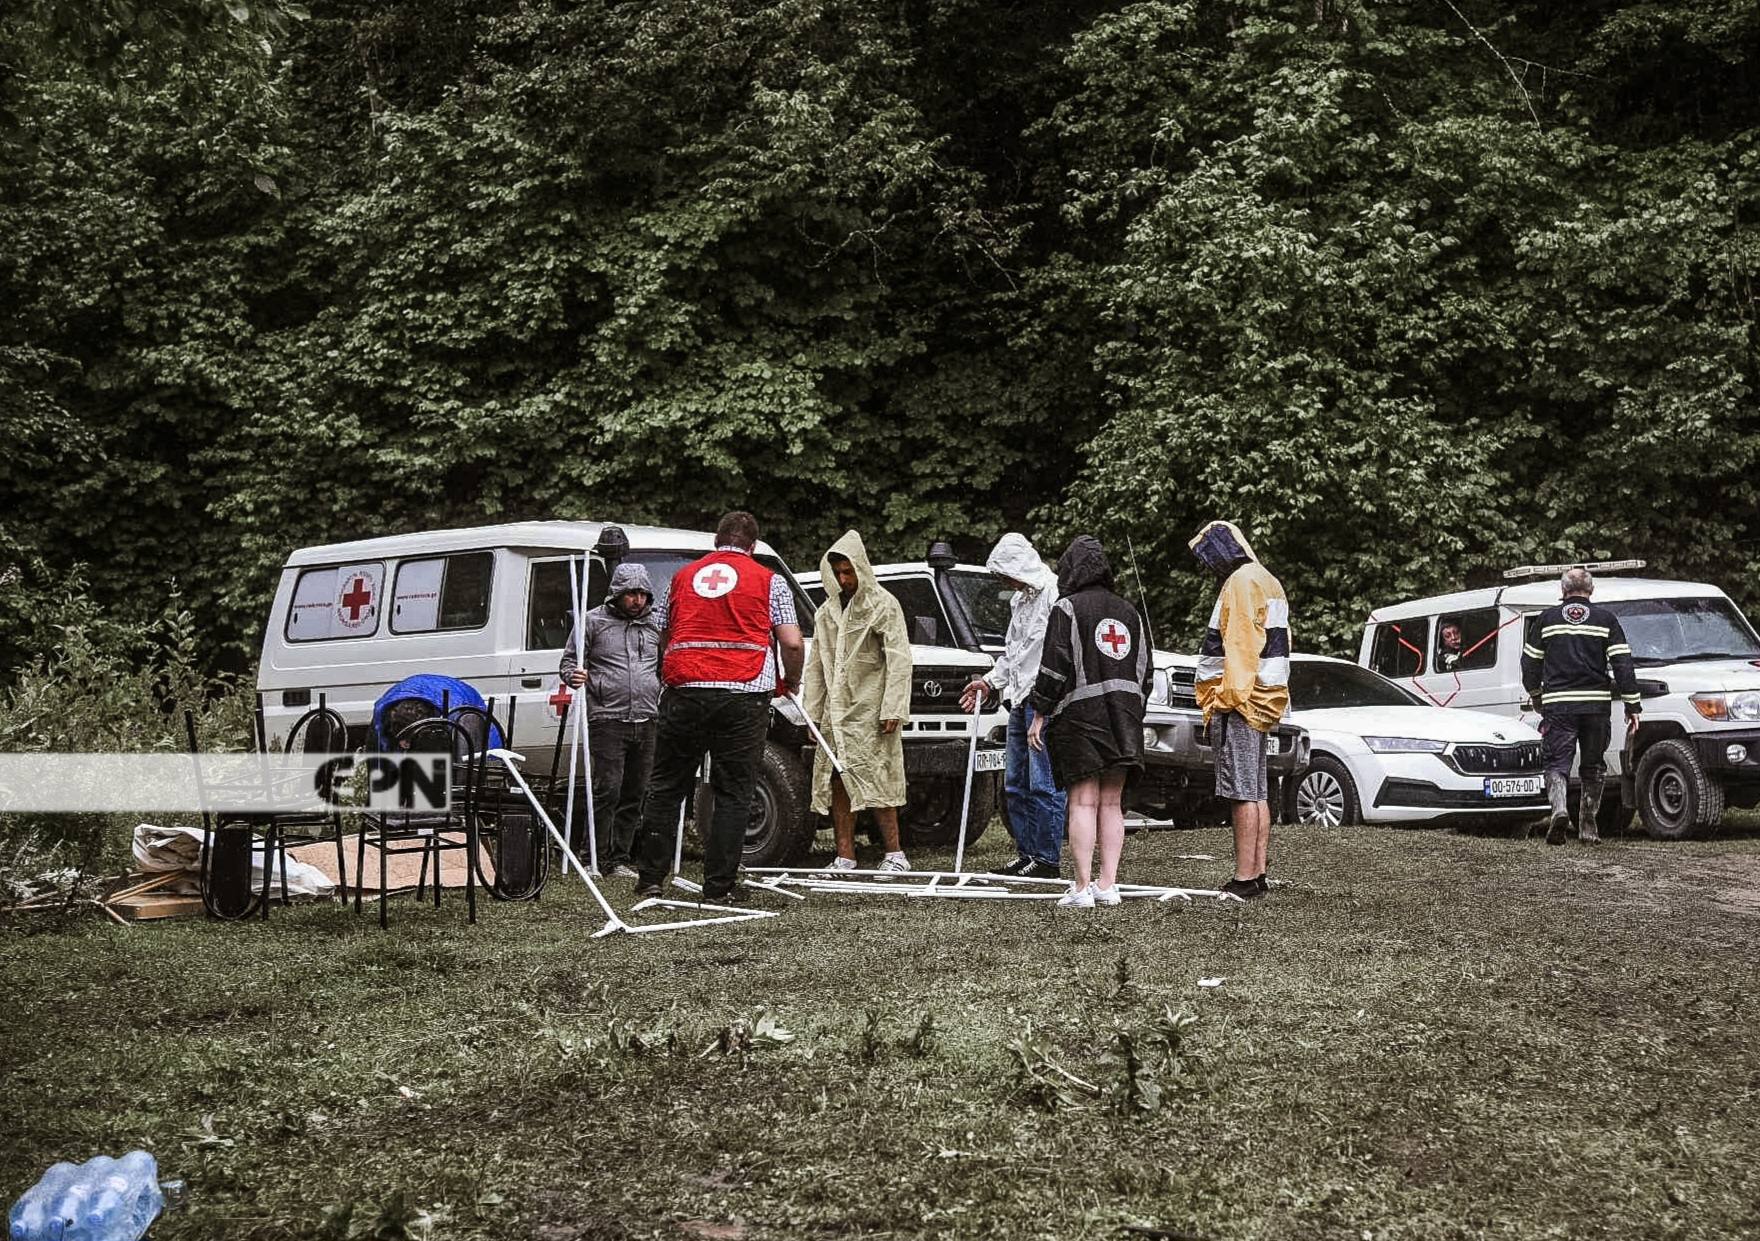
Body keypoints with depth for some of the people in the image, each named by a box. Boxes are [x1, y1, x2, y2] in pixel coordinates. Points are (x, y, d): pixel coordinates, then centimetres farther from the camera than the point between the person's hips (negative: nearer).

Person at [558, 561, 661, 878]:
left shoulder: (654, 625, 16)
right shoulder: (594, 621, 3)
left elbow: (665, 667, 28)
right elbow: (567, 660, 5)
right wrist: (573, 676, -15)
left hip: (645, 721, 5)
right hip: (607, 719, -5)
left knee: (634, 795, 6)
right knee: (607, 791, -11)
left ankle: (619, 859, 14)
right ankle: (594, 857, -3)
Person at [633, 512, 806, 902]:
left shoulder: (684, 576, 15)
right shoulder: (769, 581, 6)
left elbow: (659, 638, 19)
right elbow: (792, 644, 0)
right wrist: (791, 681, 18)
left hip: (683, 691, 3)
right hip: (743, 695, -2)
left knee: (666, 787, 11)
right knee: (733, 793, 4)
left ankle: (650, 879, 13)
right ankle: (720, 885, 3)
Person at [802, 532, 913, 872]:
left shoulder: (882, 605, -3)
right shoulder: (827, 611, 16)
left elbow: (898, 660, -9)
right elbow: (816, 663, 20)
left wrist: (892, 709, -17)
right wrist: (811, 710, 12)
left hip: (870, 711, -6)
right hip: (835, 711, 6)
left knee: (875, 780, -9)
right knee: (836, 783, 3)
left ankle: (895, 855, -3)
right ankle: (845, 858, 7)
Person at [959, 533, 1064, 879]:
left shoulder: (1056, 594, -11)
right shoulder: (1020, 599, 20)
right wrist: (991, 681, 20)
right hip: (1020, 701, 10)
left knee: (1044, 784, -9)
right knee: (1015, 784, 10)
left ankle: (1048, 860, -5)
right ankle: (1027, 854, 17)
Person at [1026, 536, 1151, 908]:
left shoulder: (1068, 609, -4)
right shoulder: (1128, 613, 16)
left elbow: (1053, 667, -10)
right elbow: (1146, 670, 17)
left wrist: (1040, 715, -6)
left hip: (1079, 714, -5)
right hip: (1124, 716, 6)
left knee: (1083, 801, -6)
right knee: (1111, 804, 9)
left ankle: (1082, 888, -9)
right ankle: (1108, 885, 9)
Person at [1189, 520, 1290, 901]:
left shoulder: (1241, 582, -11)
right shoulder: (1268, 583, 22)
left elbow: (1240, 644, -20)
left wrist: (1232, 696, -23)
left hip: (1238, 701, -11)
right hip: (1259, 700, 11)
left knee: (1242, 792, -11)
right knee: (1257, 793, 12)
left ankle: (1244, 880, -12)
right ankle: (1258, 874, 16)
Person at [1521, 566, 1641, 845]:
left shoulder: (1548, 618, 7)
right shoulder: (1605, 618, 5)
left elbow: (1530, 662, 11)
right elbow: (1623, 664, 1)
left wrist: (1536, 697, 28)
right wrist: (1633, 706, 5)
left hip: (1557, 704, -1)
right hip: (1597, 704, 1)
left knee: (1557, 763, 0)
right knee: (1593, 767, 13)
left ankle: (1559, 809, -26)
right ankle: (1588, 827, 16)